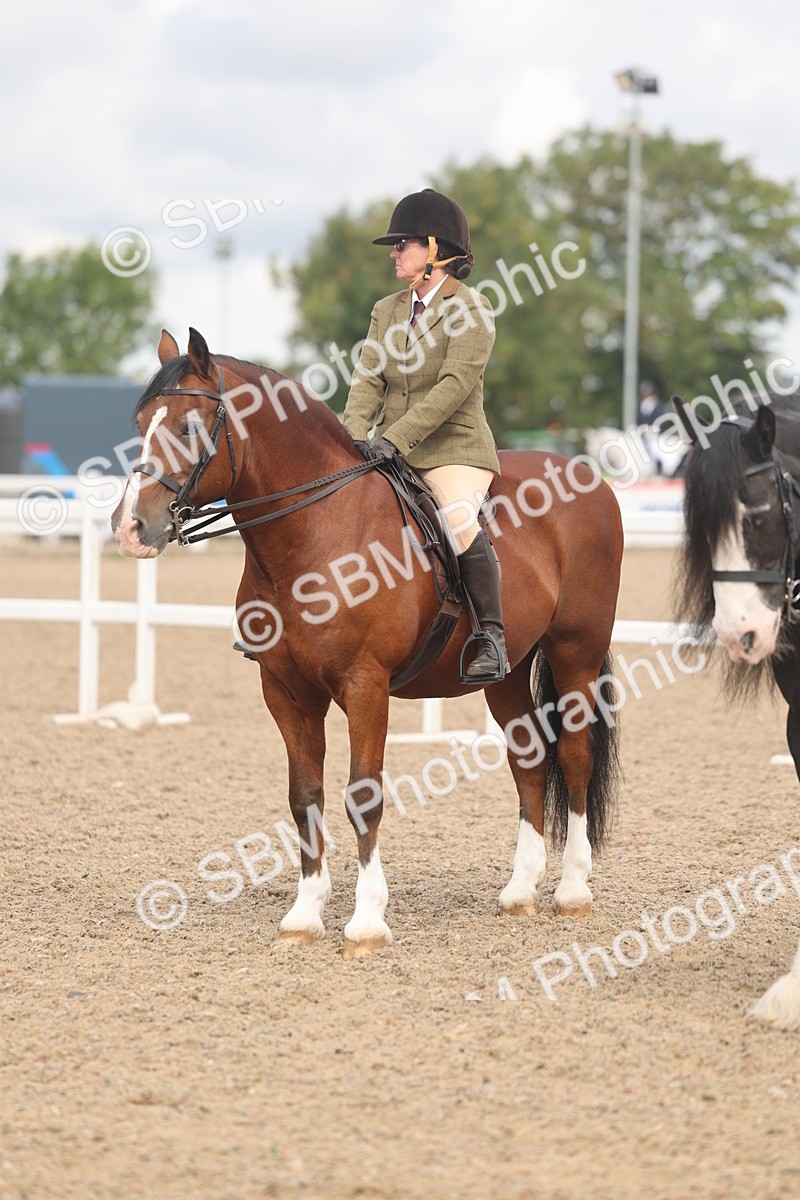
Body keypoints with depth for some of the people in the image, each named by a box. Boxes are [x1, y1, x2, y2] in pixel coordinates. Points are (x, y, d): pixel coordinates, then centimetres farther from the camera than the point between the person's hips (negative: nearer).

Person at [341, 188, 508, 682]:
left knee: (459, 521, -33)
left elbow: (455, 385, -17)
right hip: (390, 453, 7)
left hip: (454, 448, -7)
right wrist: (354, 436, -14)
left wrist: (394, 437, -26)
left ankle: (492, 636, -22)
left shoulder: (471, 308, -5)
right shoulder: (387, 311, 15)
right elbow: (369, 380, 6)